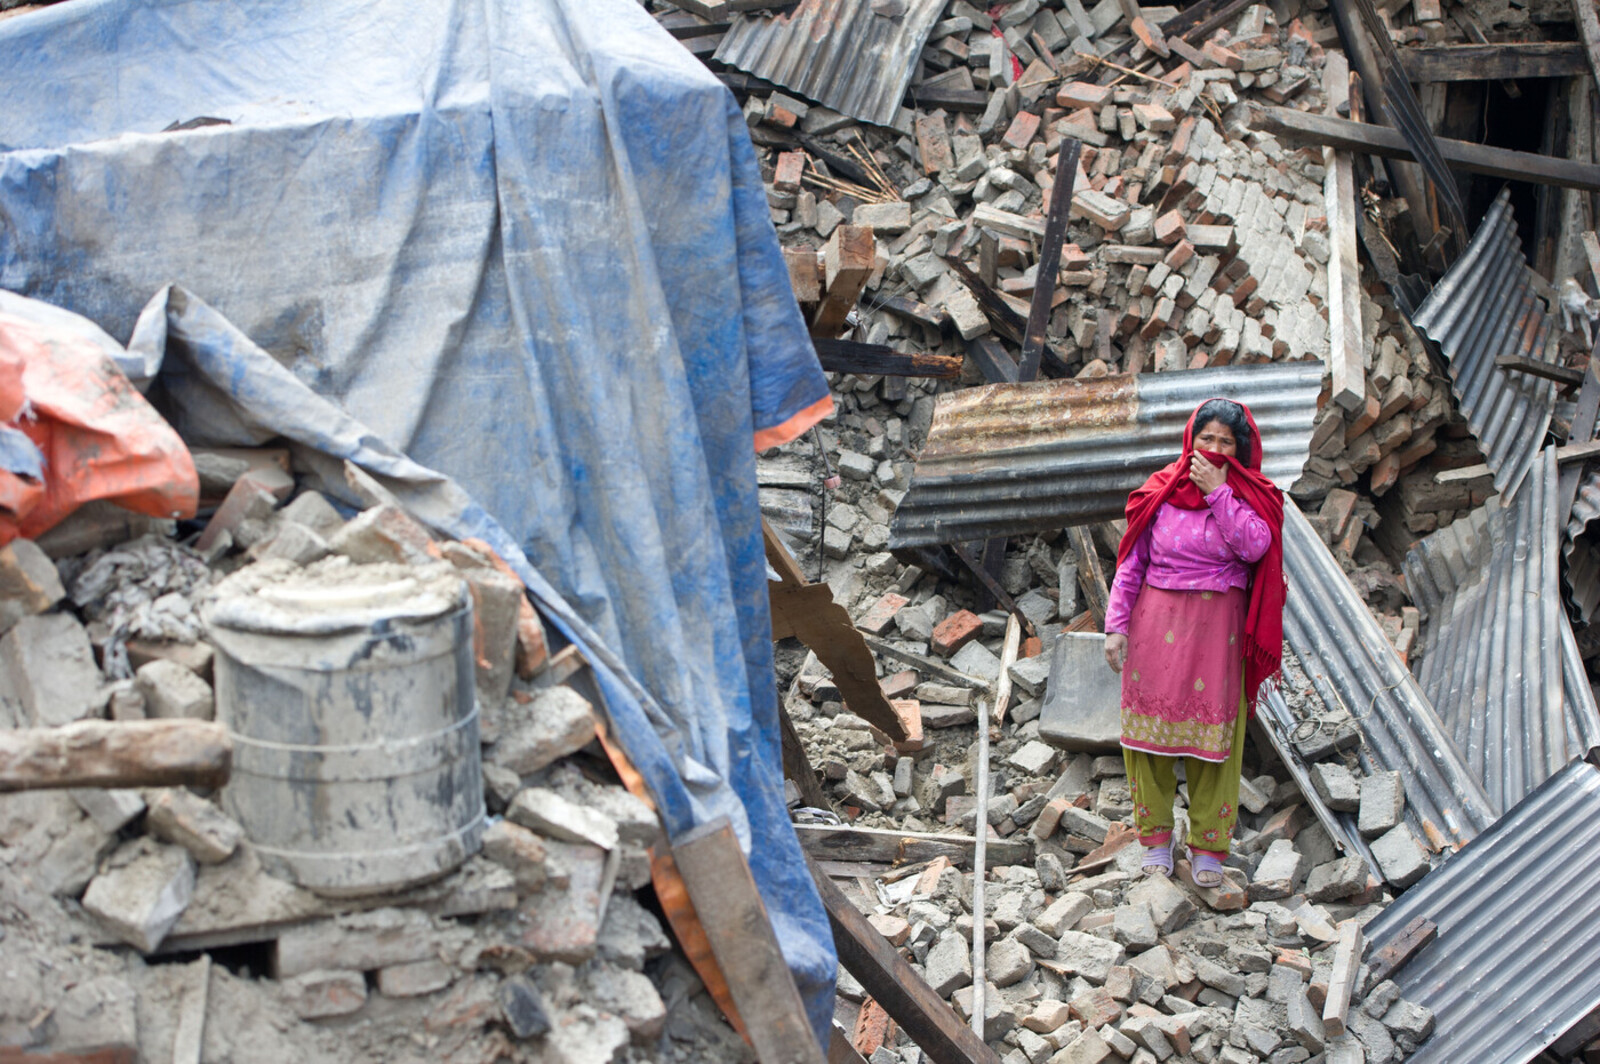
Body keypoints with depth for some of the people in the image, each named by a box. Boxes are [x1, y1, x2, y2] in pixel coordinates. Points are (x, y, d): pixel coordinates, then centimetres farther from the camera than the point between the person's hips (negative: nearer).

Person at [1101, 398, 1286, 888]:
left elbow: (1254, 546, -16)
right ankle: (1156, 837, 14)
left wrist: (1218, 491, -14)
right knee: (1152, 723, 2)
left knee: (1213, 734, 0)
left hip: (1218, 628, -1)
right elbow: (1132, 562, 7)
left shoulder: (1251, 498, 4)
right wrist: (1116, 624, -1)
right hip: (1158, 622, 1)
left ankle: (1207, 846, 9)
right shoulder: (1160, 492, 5)